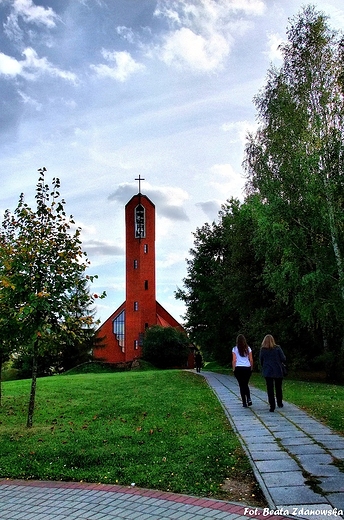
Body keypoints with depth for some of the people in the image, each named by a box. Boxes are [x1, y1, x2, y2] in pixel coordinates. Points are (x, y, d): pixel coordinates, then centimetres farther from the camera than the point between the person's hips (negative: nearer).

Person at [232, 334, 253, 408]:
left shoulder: (235, 349, -4)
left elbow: (234, 360, -5)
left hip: (238, 368, -2)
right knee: (246, 384, 16)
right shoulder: (248, 348, 1)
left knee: (242, 385, 6)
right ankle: (249, 399, -4)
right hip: (247, 368, 2)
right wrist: (251, 368, 11)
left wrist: (234, 369, 3)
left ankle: (244, 403, 6)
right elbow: (251, 360, 1)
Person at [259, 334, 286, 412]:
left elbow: (261, 361, 3)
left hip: (267, 372, 0)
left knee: (270, 389, 4)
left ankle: (272, 406, -2)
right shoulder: (277, 348, -7)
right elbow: (283, 359, -9)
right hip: (278, 371, 1)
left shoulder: (262, 350, -4)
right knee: (278, 388, 18)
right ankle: (279, 403, 32)